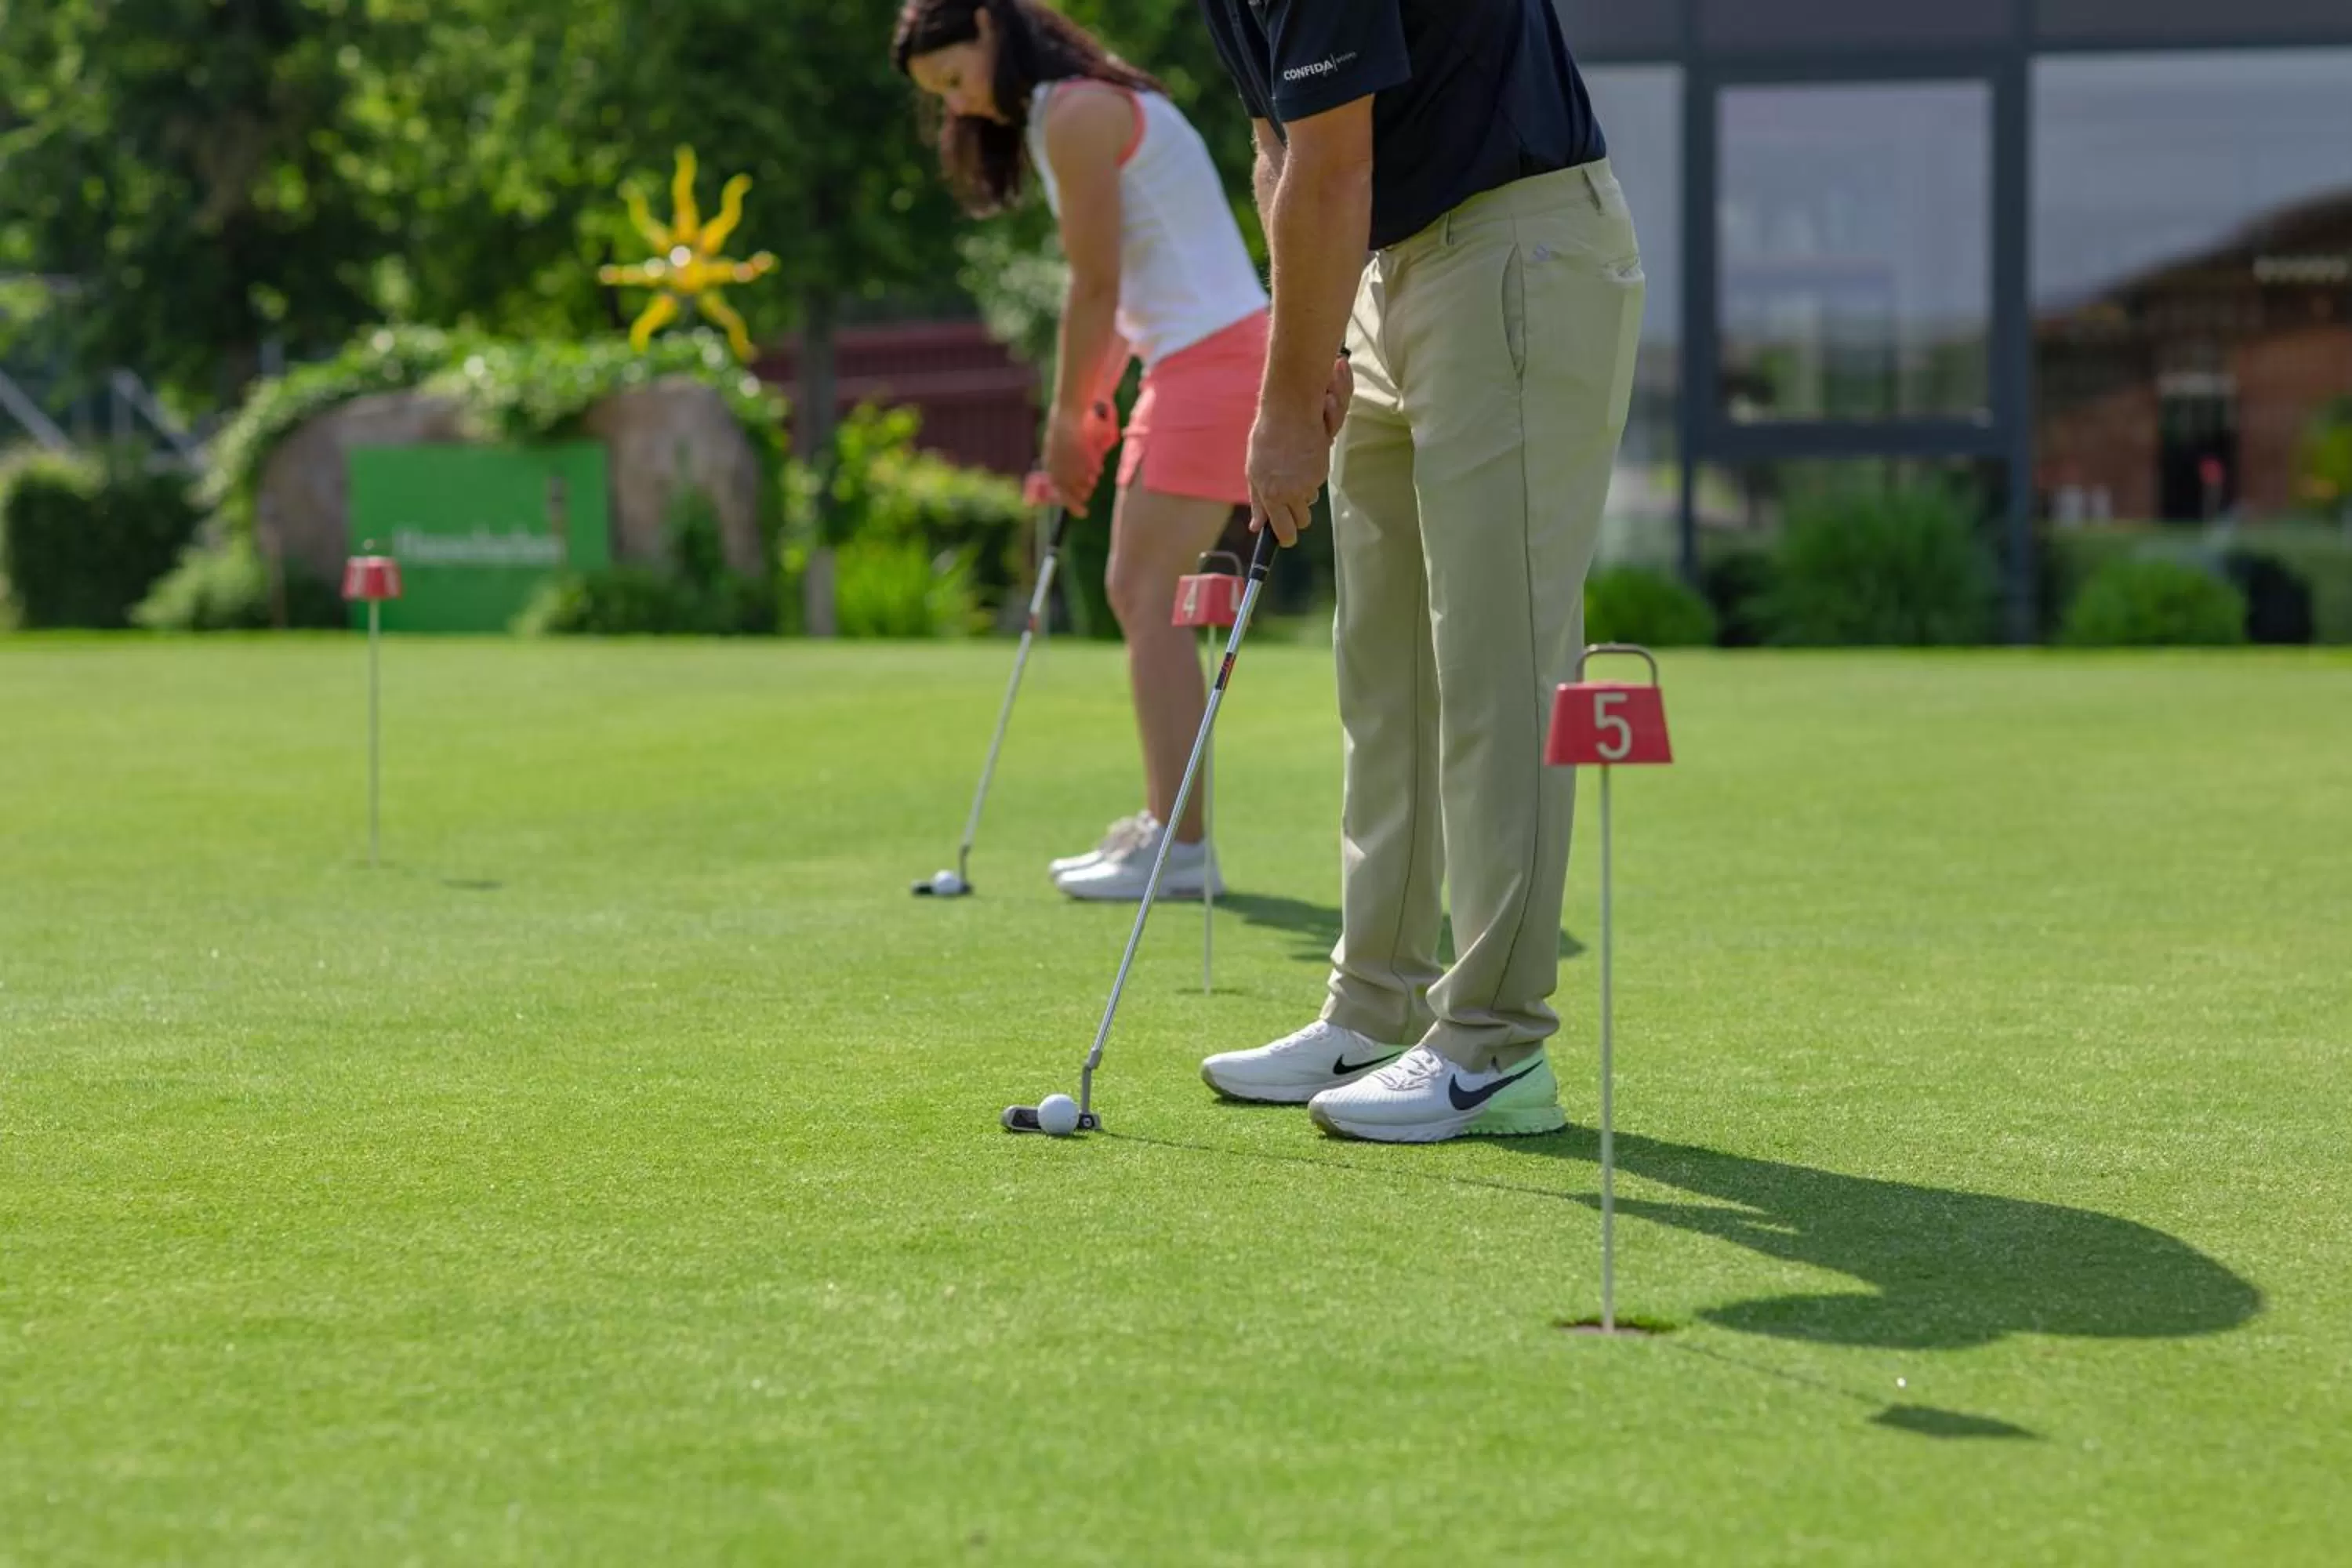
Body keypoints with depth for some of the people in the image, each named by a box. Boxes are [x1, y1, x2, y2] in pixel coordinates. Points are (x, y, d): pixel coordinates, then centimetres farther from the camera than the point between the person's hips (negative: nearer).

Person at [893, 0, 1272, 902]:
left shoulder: (1076, 114, -13)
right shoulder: (1075, 113, 18)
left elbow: (1096, 290, -12)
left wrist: (1068, 421, -3)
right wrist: (1082, 425, 9)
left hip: (1213, 356, -10)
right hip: (1187, 363, 10)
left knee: (1152, 599, -11)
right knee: (1131, 590, 13)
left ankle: (1181, 847, -12)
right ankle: (1162, 824, 18)